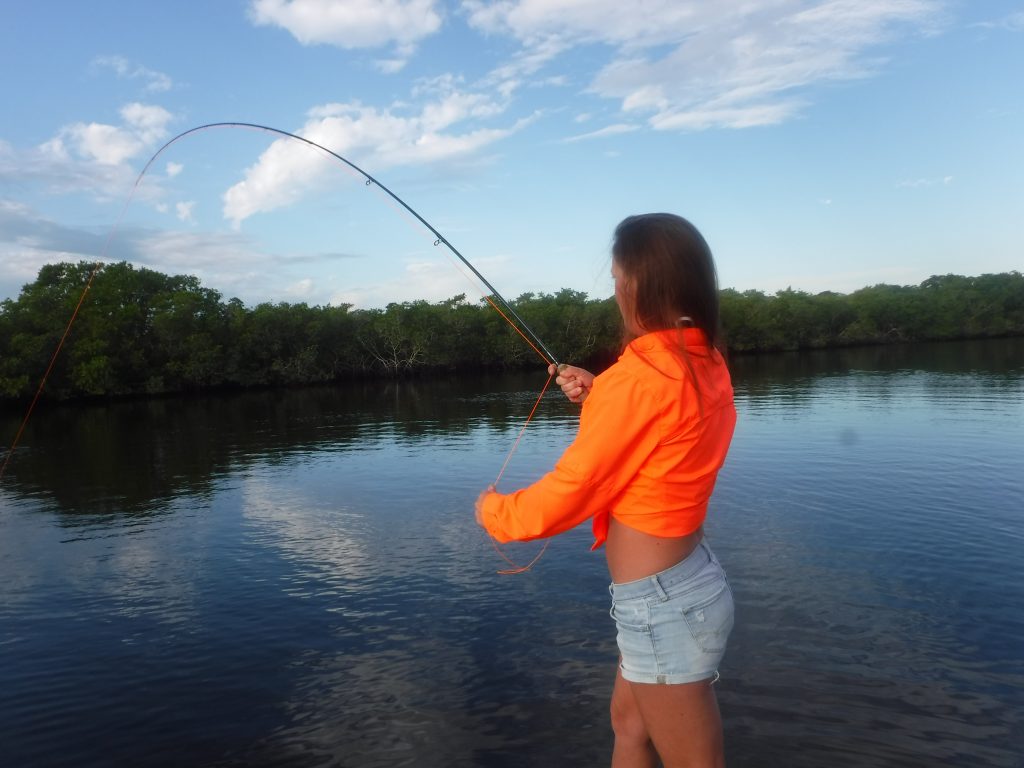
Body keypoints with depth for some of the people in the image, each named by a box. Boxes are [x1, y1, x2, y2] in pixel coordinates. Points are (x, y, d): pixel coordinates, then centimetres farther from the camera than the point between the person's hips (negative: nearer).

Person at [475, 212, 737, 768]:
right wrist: (599, 396, 6)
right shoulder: (707, 361, 1)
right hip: (684, 580, 9)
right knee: (629, 721, 27)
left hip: (660, 602, -9)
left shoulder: (639, 374, -25)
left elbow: (569, 490, -17)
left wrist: (495, 512, 1)